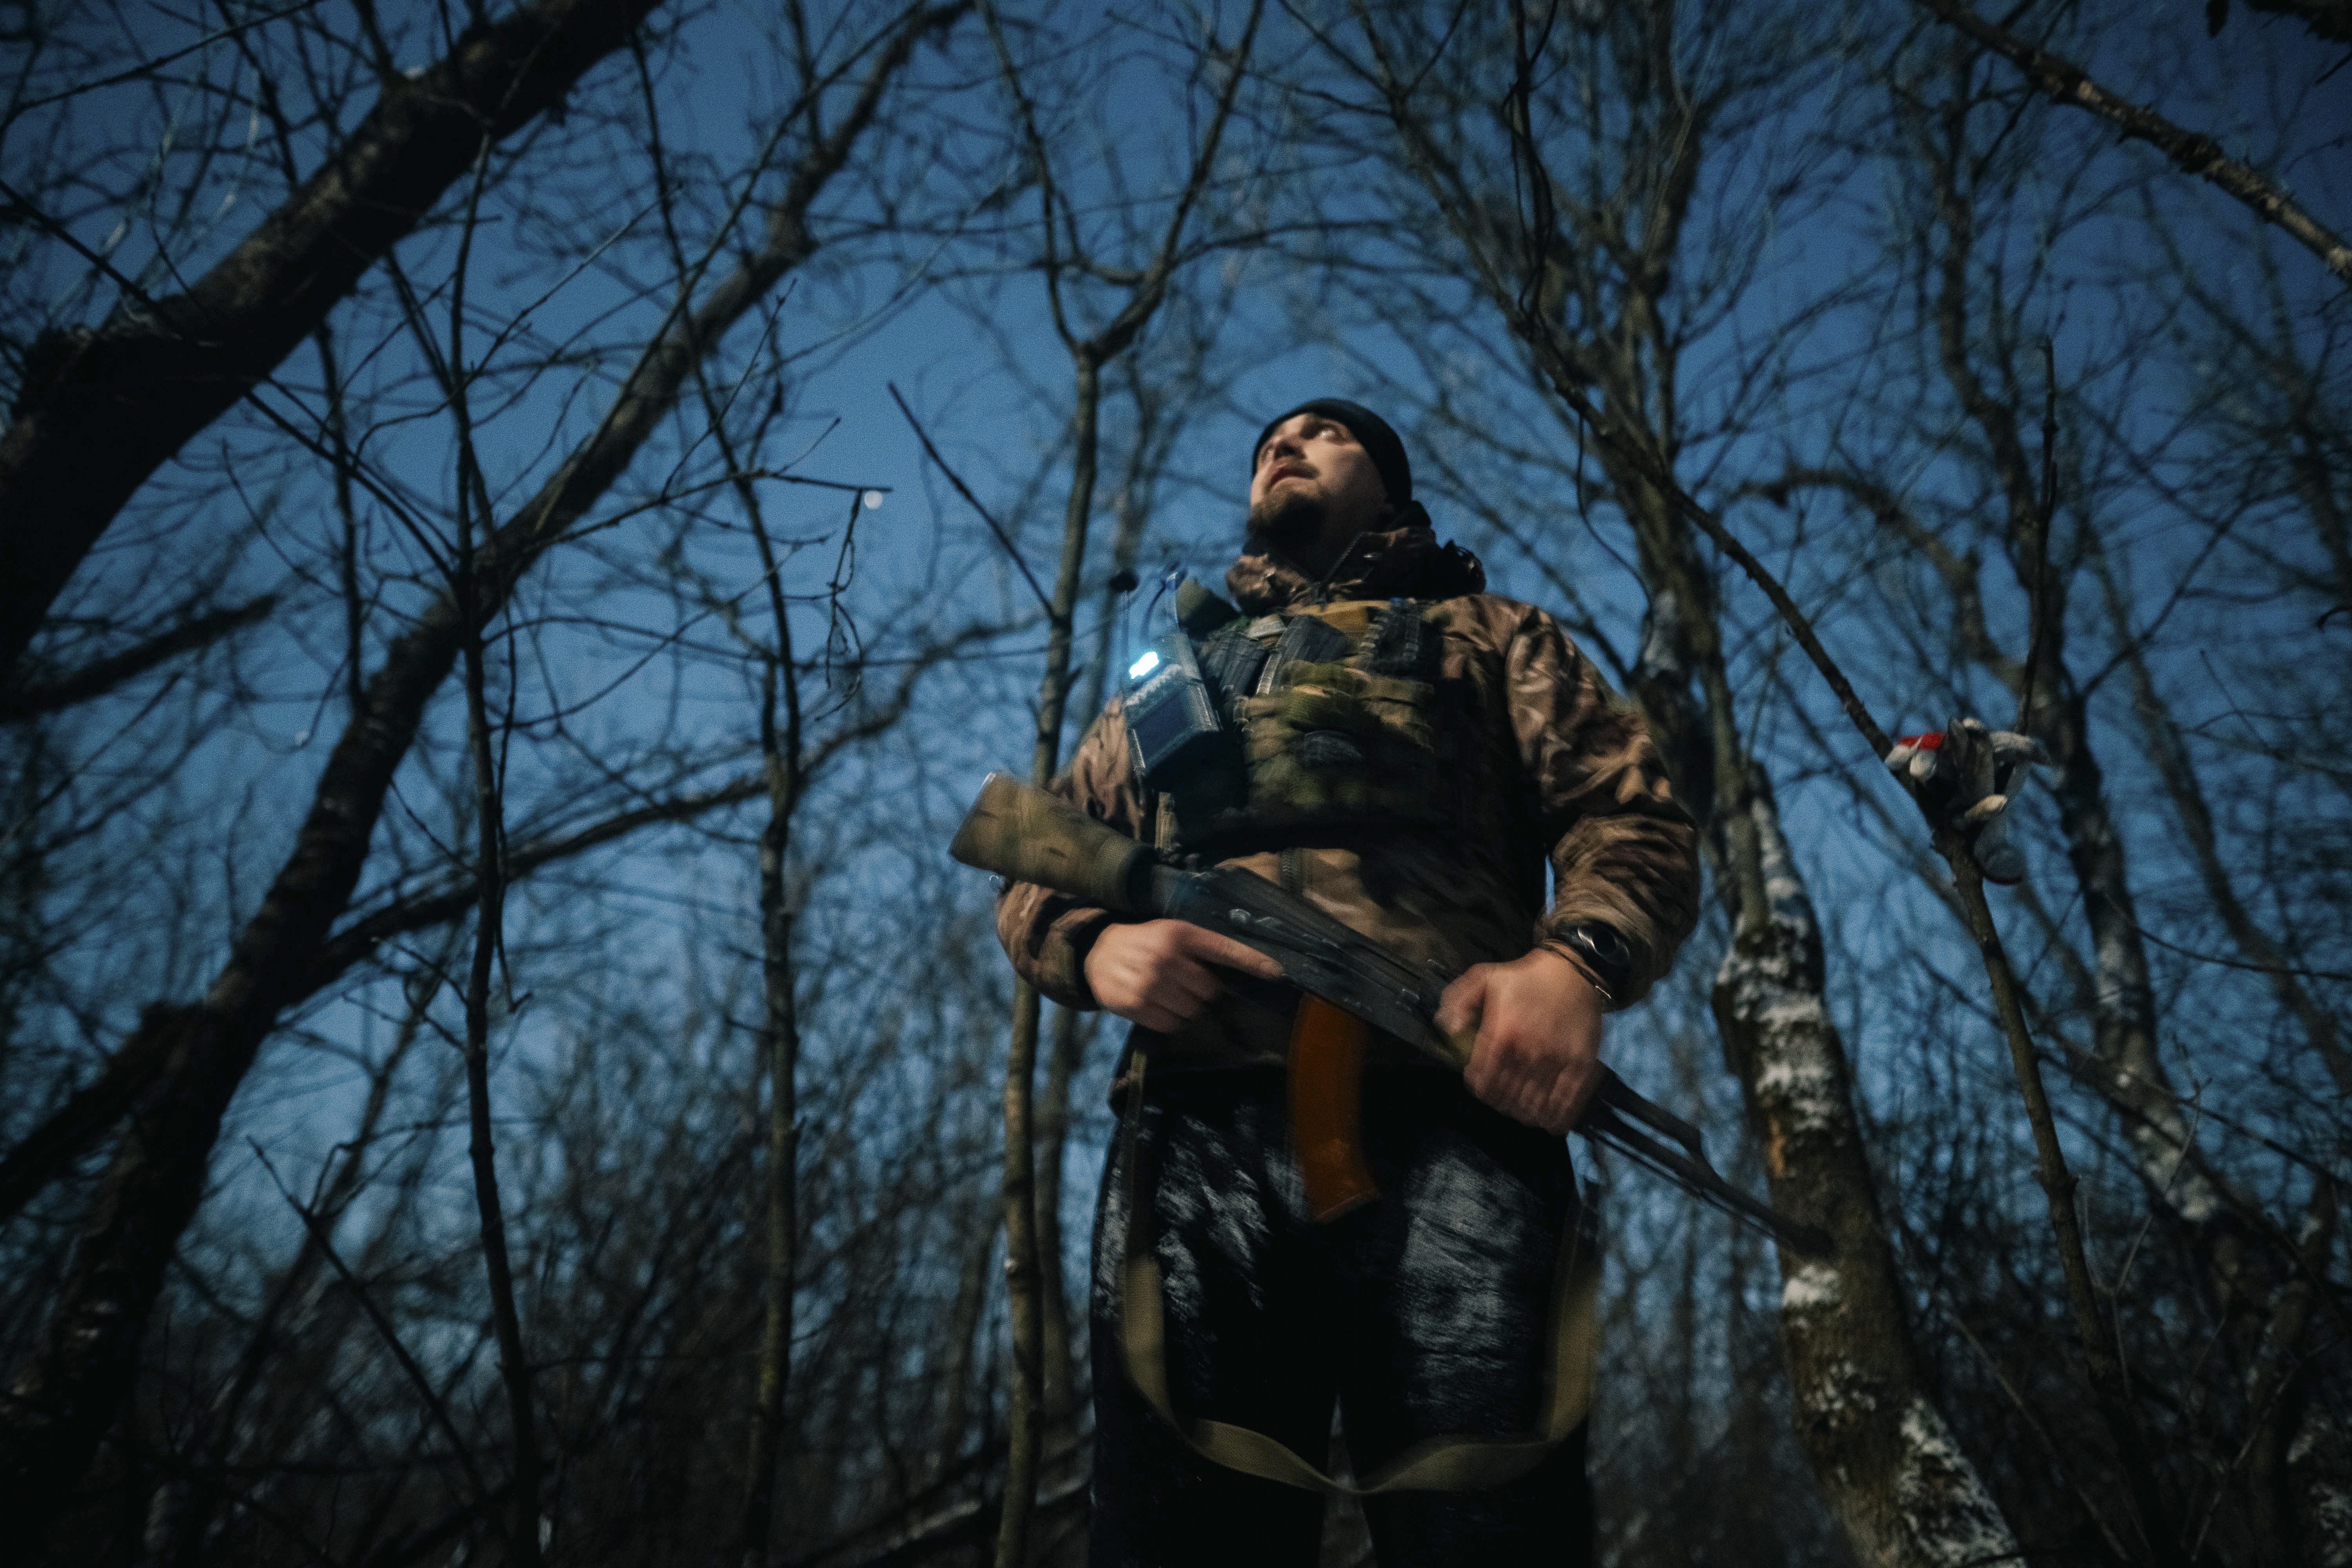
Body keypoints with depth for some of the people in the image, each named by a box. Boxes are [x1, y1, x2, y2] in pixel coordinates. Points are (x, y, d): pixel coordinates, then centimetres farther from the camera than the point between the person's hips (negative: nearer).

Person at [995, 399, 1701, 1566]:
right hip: (1196, 1133, 2)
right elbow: (1035, 871, 27)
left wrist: (1576, 962, -10)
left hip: (1449, 1124, -2)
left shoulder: (1485, 634, 29)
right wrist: (1098, 946, 1)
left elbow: (1635, 816, 15)